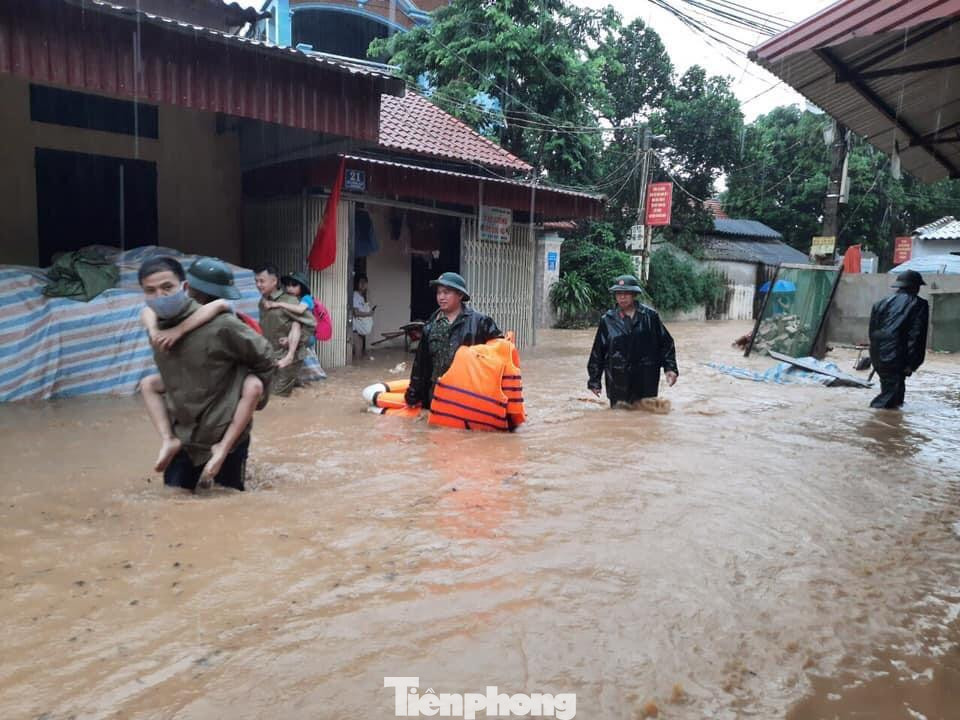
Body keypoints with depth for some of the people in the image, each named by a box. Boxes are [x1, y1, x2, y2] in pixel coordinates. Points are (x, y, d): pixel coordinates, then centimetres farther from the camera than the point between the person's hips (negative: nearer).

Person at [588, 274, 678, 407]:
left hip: (646, 381, 0)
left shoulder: (650, 316, 1)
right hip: (618, 383, 0)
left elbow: (666, 344, 8)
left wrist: (670, 368, 0)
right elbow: (598, 351, 5)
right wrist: (594, 380, 7)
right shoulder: (607, 320, 1)